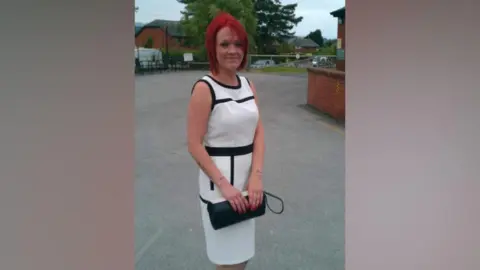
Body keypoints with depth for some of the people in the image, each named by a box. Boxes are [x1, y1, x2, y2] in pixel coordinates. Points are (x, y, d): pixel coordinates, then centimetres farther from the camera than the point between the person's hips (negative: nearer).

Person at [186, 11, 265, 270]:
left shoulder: (248, 84, 5)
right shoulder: (204, 88, -14)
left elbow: (258, 133, 2)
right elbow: (194, 145, -16)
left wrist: (256, 176, -10)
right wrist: (224, 184, -20)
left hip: (247, 175, 6)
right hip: (219, 177, -6)